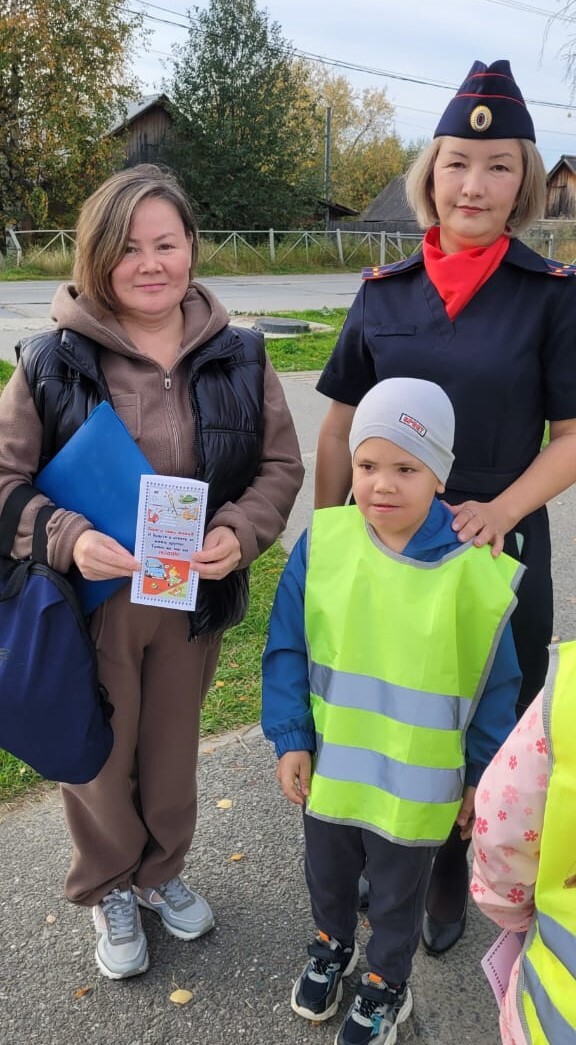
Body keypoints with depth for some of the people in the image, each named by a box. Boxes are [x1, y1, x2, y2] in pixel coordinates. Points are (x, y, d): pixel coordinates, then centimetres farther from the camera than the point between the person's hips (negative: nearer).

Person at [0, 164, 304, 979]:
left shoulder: (238, 357, -5)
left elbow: (281, 465, 0)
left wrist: (240, 533, -19)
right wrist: (66, 538, -25)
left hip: (193, 600, 2)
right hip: (88, 601, -2)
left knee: (173, 749, 22)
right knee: (98, 756, 17)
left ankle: (161, 871, 51)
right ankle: (108, 891, 46)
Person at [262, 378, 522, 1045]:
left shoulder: (474, 572, -20)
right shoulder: (322, 542, -15)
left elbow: (495, 686, -7)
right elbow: (286, 648, -6)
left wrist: (483, 777, 0)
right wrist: (290, 739, -7)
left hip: (415, 785, -2)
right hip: (327, 765, 3)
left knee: (397, 892, 22)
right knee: (326, 872, 28)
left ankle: (386, 983, 50)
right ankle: (333, 943, 58)